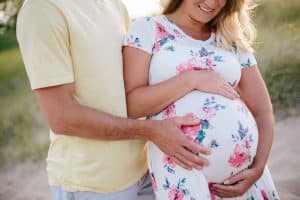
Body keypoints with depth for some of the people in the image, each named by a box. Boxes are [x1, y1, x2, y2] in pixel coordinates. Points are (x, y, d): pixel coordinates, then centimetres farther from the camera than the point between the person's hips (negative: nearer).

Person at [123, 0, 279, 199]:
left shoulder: (233, 40, 10)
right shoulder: (147, 28, 1)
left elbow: (263, 111, 9)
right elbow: (130, 105, -9)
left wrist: (258, 169, -4)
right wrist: (192, 78, -15)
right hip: (181, 168, -3)